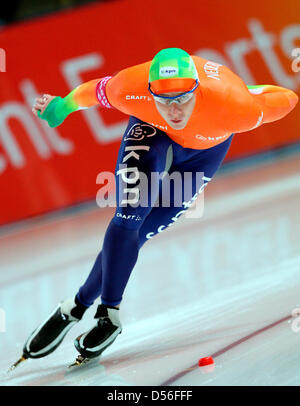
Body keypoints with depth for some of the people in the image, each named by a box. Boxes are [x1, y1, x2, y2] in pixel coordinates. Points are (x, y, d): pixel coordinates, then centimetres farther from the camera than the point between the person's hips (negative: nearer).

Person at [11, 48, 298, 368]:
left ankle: (79, 306, 10)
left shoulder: (233, 107, -44)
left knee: (137, 233, -2)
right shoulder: (130, 89, -38)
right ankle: (109, 313, -8)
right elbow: (97, 90, -15)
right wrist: (62, 106, 1)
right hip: (150, 130, 0)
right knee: (129, 216, -21)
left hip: (207, 148, 0)